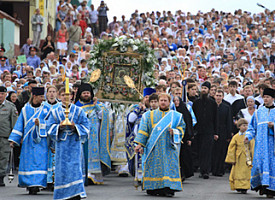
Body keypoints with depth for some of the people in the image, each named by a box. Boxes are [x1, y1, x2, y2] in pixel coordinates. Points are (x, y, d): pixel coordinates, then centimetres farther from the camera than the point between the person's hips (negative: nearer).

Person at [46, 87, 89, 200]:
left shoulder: (78, 111, 6)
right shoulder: (55, 112, 9)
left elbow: (85, 127, 3)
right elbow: (50, 128, 4)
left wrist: (75, 126, -15)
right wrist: (59, 126, -14)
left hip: (74, 144, -1)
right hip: (61, 144, 1)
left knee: (75, 168, -8)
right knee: (62, 169, 0)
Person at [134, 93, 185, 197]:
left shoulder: (176, 116, 13)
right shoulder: (149, 115, 13)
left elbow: (182, 128, 10)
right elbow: (143, 130, 9)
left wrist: (174, 132, -11)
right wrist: (140, 143, -1)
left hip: (169, 147, -1)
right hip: (154, 148, 1)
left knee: (169, 167, -9)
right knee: (154, 167, -4)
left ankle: (168, 188, -12)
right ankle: (153, 188, 2)